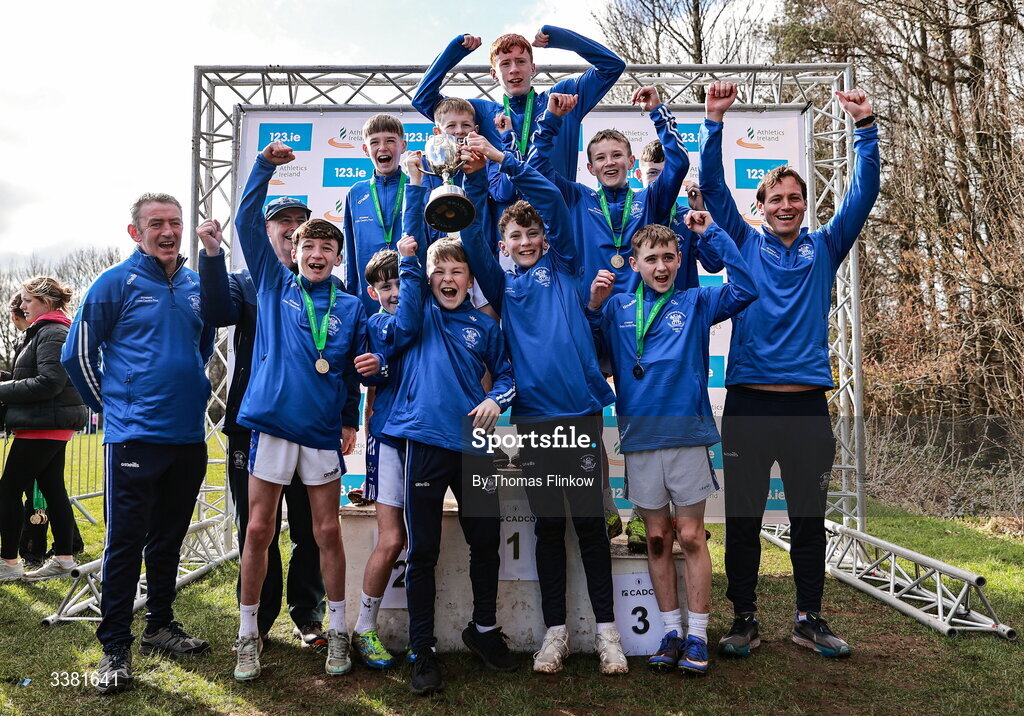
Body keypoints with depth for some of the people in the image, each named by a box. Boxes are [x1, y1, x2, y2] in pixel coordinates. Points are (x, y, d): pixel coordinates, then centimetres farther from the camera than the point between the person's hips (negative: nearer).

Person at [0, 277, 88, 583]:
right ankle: (63, 559, 16)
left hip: (43, 425, -10)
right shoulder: (44, 332, 19)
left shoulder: (52, 333, -14)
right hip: (51, 425, 10)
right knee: (53, 489, 11)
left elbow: (49, 382, -22)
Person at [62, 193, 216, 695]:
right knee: (125, 541, -1)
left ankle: (161, 626, 29)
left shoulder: (196, 286, 10)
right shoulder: (115, 284, -5)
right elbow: (77, 355, -2)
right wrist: (112, 405, 4)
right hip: (134, 436, -5)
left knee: (169, 539, 15)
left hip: (188, 436, 5)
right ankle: (114, 648, 10)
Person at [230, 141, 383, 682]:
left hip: (323, 430, 1)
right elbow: (248, 222, 0)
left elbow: (357, 372, 12)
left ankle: (337, 631, 21)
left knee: (327, 532, 8)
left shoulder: (350, 309, 7)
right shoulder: (274, 284, 6)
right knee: (258, 531, 5)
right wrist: (265, 167, -9)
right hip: (272, 422, 0)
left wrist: (371, 366, -11)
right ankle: (248, 634, 20)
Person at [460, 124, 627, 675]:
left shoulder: (563, 268, 9)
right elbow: (472, 237, 3)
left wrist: (503, 160, -5)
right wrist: (476, 179, -7)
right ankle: (555, 630, 18)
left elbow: (553, 199, 1)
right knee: (548, 525, 8)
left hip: (580, 410, -1)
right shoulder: (503, 285, 14)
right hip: (532, 416, 2)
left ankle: (606, 628, 15)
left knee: (589, 521, 4)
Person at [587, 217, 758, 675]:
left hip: (687, 434, -1)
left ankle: (697, 636, 14)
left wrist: (712, 232, -6)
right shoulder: (618, 307, 7)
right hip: (639, 437, 1)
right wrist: (594, 306, -13)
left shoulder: (695, 303, 5)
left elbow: (745, 289, -8)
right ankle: (671, 632, 21)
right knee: (657, 539, 9)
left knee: (691, 537, 3)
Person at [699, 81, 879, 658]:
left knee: (810, 518, 10)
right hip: (748, 401, -1)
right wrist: (715, 122, -8)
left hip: (807, 401, 2)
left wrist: (866, 128, -5)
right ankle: (745, 620, 18)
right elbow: (713, 186, 1)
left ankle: (811, 620, 24)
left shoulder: (824, 248, 13)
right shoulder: (746, 244, 9)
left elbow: (863, 195, 4)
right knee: (743, 518, 5)